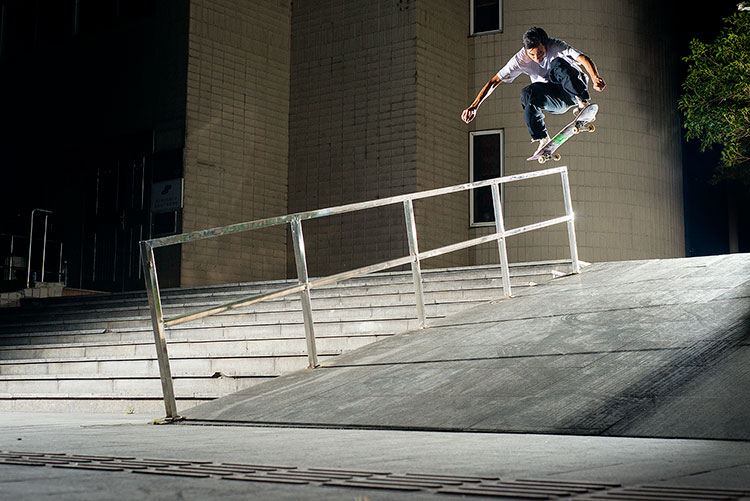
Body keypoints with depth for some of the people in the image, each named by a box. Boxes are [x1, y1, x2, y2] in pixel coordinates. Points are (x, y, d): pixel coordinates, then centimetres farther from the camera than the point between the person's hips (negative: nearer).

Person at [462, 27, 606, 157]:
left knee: (557, 63, -31)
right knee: (528, 93, -30)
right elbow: (494, 82, -15)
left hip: (572, 86, -3)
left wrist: (595, 77, -54)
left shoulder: (556, 46, -22)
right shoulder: (520, 59, -16)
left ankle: (582, 102, -30)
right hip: (554, 97, 3)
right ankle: (542, 139, -24)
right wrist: (474, 106, -24)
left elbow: (583, 58, -34)